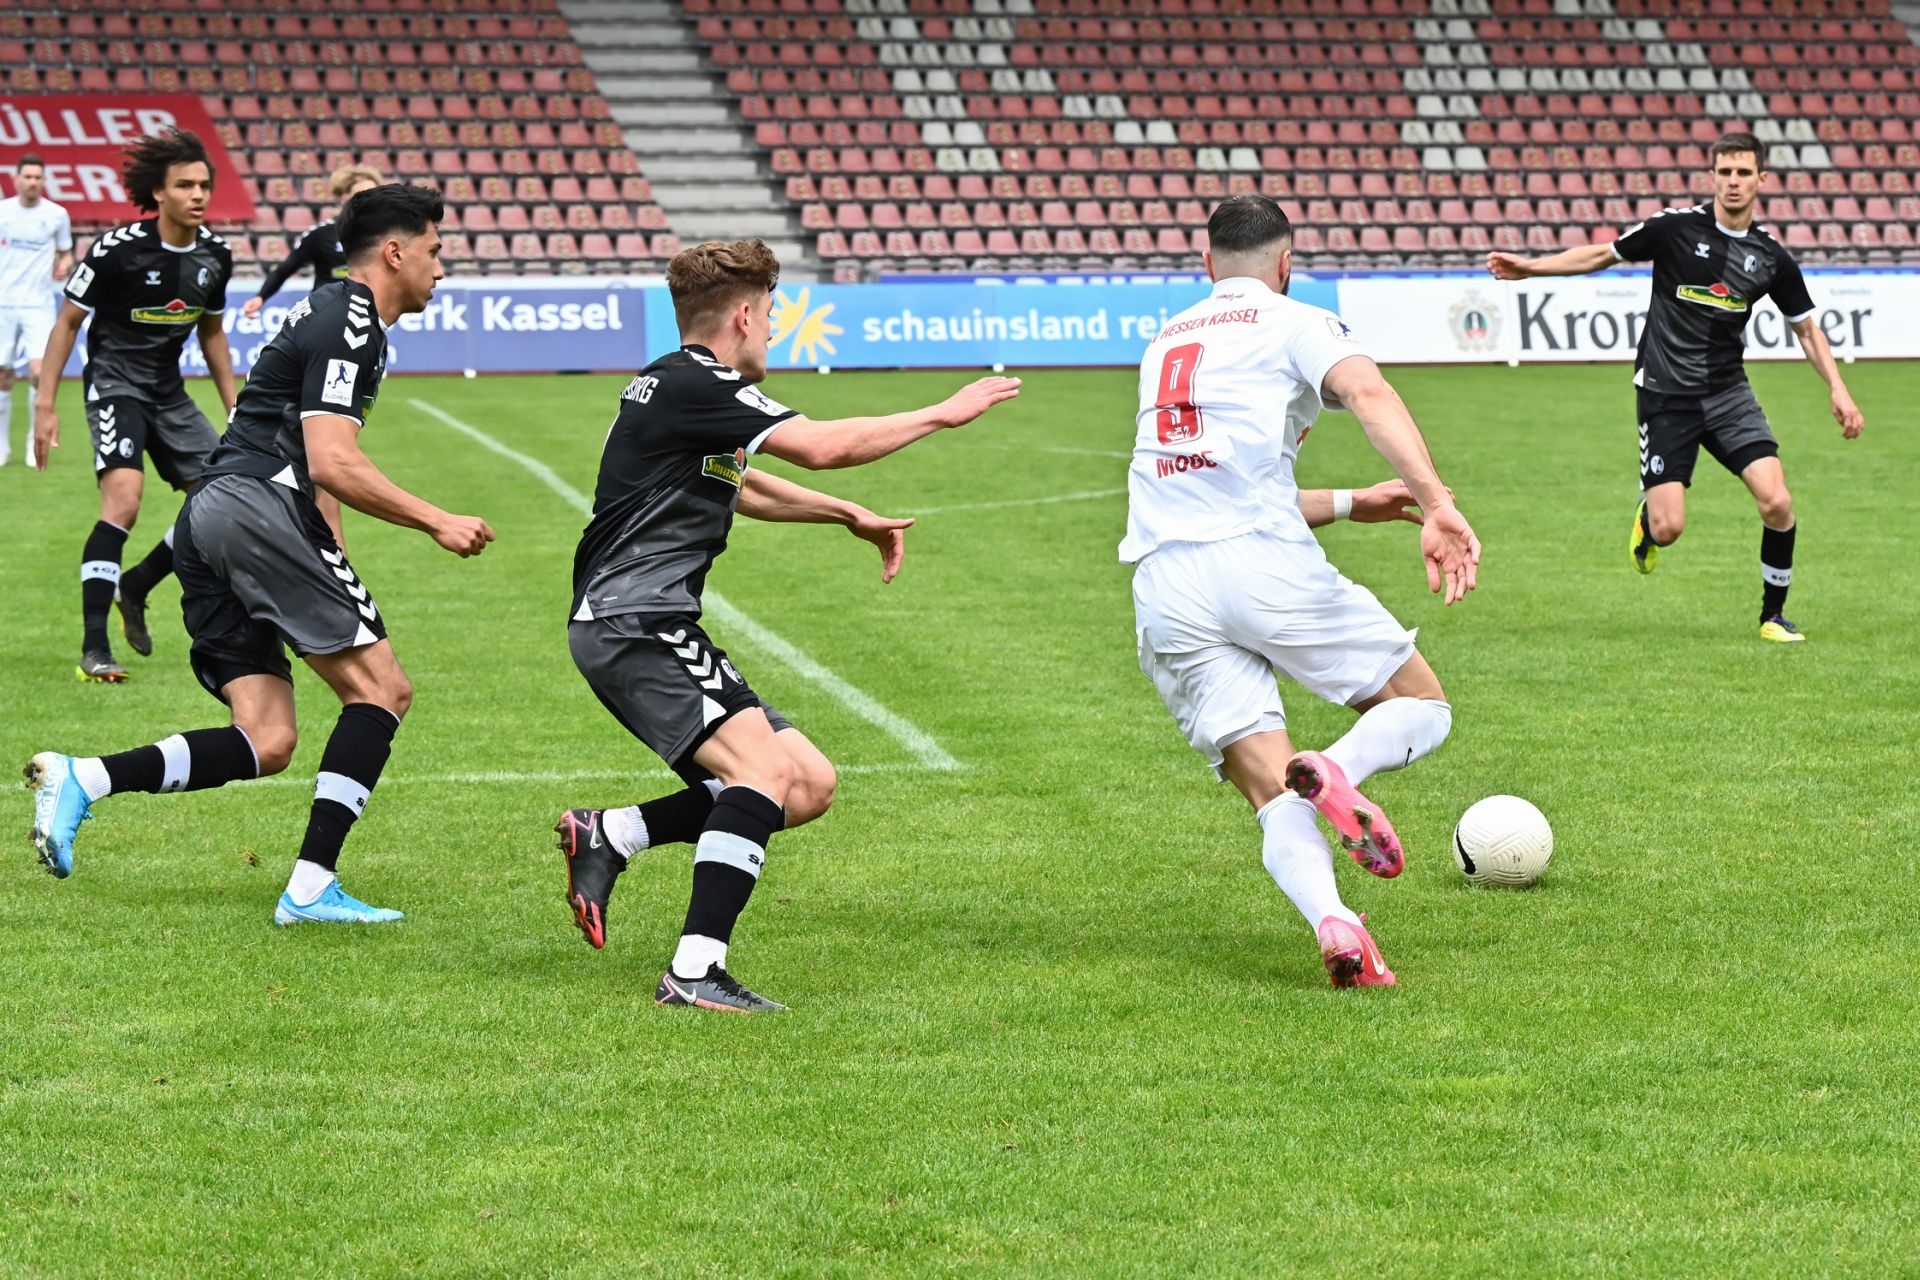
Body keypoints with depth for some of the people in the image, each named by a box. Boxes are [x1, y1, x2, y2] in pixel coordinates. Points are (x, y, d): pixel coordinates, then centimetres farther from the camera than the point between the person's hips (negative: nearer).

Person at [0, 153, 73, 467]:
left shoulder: (56, 215, 0)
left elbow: (65, 253, 12)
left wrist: (64, 264, -8)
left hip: (38, 304, -1)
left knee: (38, 371, -15)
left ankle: (36, 441, 2)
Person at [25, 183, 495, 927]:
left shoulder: (333, 314, 27)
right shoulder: (349, 323, -6)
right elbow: (332, 464, -16)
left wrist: (337, 570, 29)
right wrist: (437, 523, -11)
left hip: (205, 523, 10)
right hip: (255, 508, -10)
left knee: (266, 743, 2)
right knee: (382, 688, -5)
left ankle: (80, 781, -11)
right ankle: (311, 888, -11)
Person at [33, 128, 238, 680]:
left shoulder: (215, 254, -1)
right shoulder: (118, 249, -18)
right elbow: (68, 321, -9)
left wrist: (235, 409, 16)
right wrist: (45, 405, -13)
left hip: (169, 393, 7)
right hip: (114, 382, -7)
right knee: (124, 497, -26)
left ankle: (134, 589, 24)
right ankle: (94, 649, -22)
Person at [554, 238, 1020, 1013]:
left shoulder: (690, 389, 20)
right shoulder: (691, 384, -12)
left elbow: (743, 486, 41)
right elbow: (821, 447, -19)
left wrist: (850, 517, 40)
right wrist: (942, 414, -9)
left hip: (655, 630, 10)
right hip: (631, 626, -10)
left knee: (811, 785, 5)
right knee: (768, 768, -26)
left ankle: (609, 835, 8)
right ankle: (695, 972, -29)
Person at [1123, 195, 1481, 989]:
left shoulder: (1164, 344, 29)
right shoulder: (1295, 323, 10)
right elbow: (1368, 394, -12)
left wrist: (1350, 504, 41)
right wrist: (1437, 503, -24)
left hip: (1163, 588, 5)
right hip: (1264, 564, -4)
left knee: (1274, 795, 1)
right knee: (1421, 706, 12)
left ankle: (1329, 920, -28)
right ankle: (1336, 771, -22)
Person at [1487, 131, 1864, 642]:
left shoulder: (1772, 257, -1)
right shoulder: (1677, 227, -9)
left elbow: (1806, 328, 10)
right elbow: (1602, 255, 3)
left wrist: (1837, 389, -1)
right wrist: (1528, 266, -2)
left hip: (1728, 393, 2)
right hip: (1666, 396, -2)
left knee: (1777, 503, -15)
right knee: (1668, 529, -11)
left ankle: (1773, 615, 6)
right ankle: (1647, 515, 29)